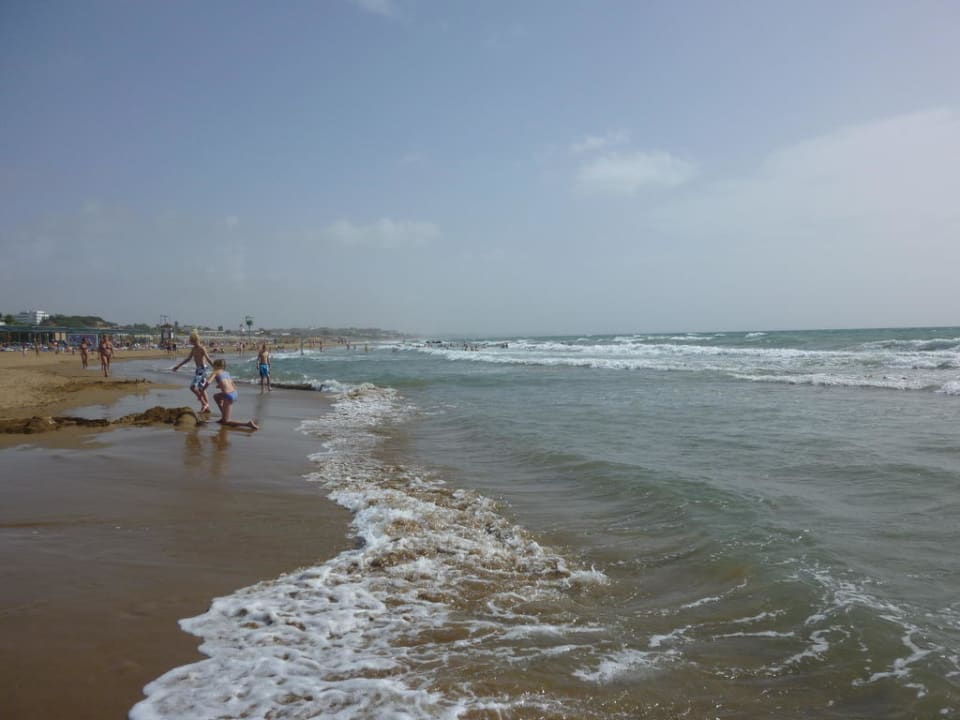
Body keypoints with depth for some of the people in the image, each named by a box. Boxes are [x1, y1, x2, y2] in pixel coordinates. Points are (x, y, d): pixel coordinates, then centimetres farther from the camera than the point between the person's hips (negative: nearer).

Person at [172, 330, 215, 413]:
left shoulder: (202, 348, -15)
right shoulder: (193, 348, 12)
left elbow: (208, 359, -21)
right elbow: (188, 358, 22)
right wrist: (178, 366, 24)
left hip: (202, 369, -9)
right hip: (198, 369, 9)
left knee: (193, 387, -14)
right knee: (201, 389, 13)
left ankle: (204, 403, -6)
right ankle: (207, 407, 18)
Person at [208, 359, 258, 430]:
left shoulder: (216, 372, 6)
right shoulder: (226, 373, 23)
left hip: (229, 396, -7)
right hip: (235, 394, 8)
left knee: (225, 422, 0)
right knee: (216, 397, 36)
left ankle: (248, 424, -20)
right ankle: (224, 417, 32)